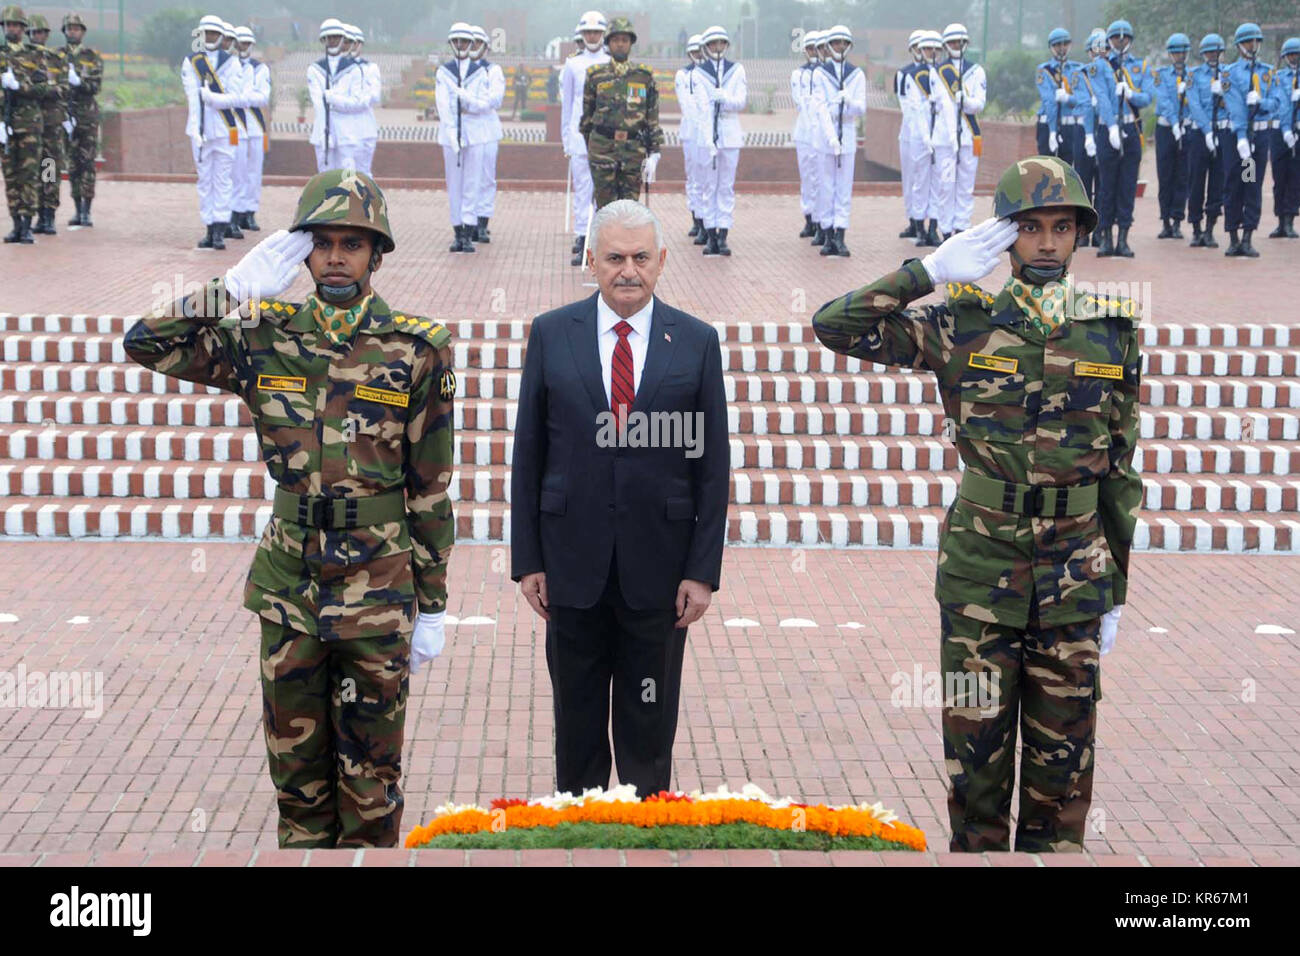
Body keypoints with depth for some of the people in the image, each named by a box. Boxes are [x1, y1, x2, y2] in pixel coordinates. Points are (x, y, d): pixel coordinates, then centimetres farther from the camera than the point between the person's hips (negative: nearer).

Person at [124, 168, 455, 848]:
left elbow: (431, 487, -3)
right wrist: (236, 288, -11)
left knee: (371, 767, 8)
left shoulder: (417, 350, -5)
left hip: (378, 590, -2)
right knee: (295, 758, 14)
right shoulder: (267, 337, 2)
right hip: (289, 585, 3)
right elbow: (146, 343, -4)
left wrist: (432, 605, -2)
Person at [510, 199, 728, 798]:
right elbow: (528, 455, 3)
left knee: (650, 729, 10)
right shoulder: (551, 334, 2)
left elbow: (713, 465, 1)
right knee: (577, 722, 12)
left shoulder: (697, 341, 0)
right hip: (573, 566, 1)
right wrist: (527, 560, -1)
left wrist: (703, 571, -4)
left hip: (659, 569, 0)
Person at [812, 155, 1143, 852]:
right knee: (977, 749, 8)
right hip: (980, 574, -2)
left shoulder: (1112, 334, 3)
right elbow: (833, 325, -11)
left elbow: (1120, 469, 7)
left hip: (1075, 580, 2)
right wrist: (931, 272, -16)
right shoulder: (963, 324, -3)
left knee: (1063, 756, 11)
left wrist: (1116, 594, 8)